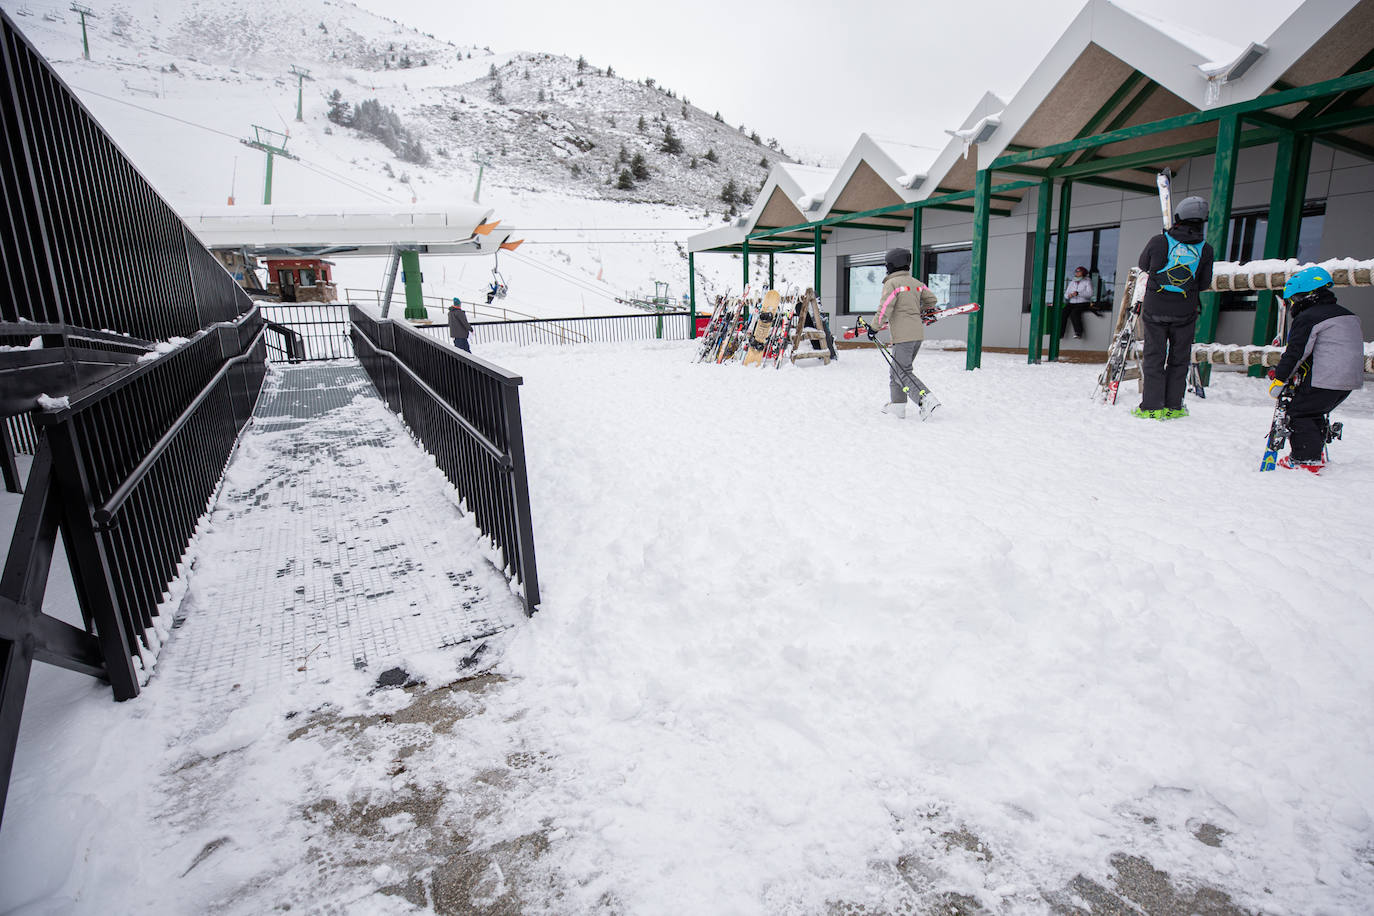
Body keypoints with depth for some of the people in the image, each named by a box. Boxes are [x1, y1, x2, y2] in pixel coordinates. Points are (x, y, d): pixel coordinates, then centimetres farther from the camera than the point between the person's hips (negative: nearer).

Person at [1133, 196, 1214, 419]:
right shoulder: (1206, 250, -4)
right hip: (1185, 312, 1)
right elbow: (1204, 283, 4)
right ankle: (1172, 406, 12)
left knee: (1154, 357, 6)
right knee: (1179, 359, 11)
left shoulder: (1158, 241, -9)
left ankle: (1151, 406, 2)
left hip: (1154, 309, -1)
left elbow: (1143, 265, 9)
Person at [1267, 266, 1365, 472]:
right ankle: (1315, 455, 26)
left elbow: (1296, 352, -14)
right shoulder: (1350, 315, 20)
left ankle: (1306, 460, -4)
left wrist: (1279, 377, -10)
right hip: (1351, 380, 9)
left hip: (1323, 380, -9)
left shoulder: (1307, 318, -10)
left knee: (1299, 413, -1)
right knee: (1314, 413, 21)